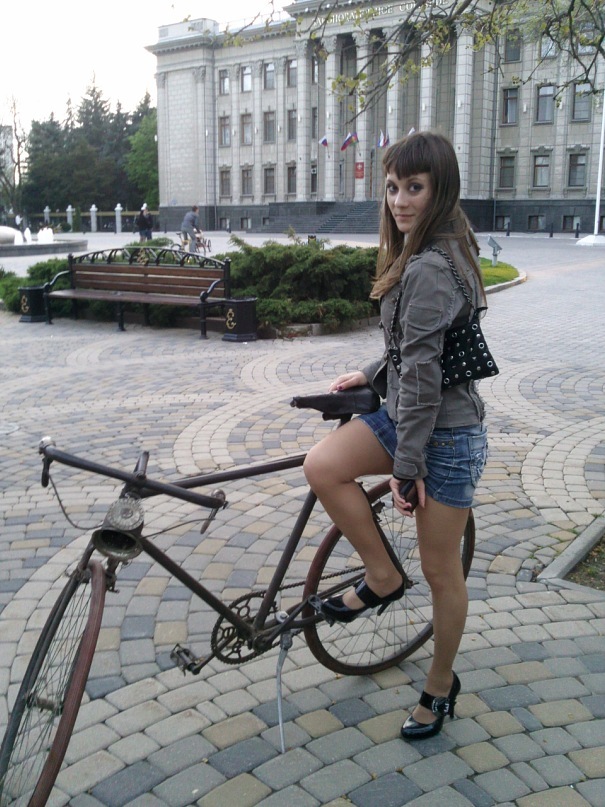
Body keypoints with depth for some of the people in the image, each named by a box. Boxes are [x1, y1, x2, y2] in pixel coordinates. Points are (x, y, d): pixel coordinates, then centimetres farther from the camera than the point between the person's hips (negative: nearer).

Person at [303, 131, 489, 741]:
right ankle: (382, 578, 6)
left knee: (440, 571, 6)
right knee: (321, 466, -12)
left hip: (444, 433, -9)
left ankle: (440, 687, 28)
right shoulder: (437, 251, 9)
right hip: (404, 413, 9)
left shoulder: (430, 269, -23)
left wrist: (405, 467, -20)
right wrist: (370, 374, 11)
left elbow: (422, 374, -24)